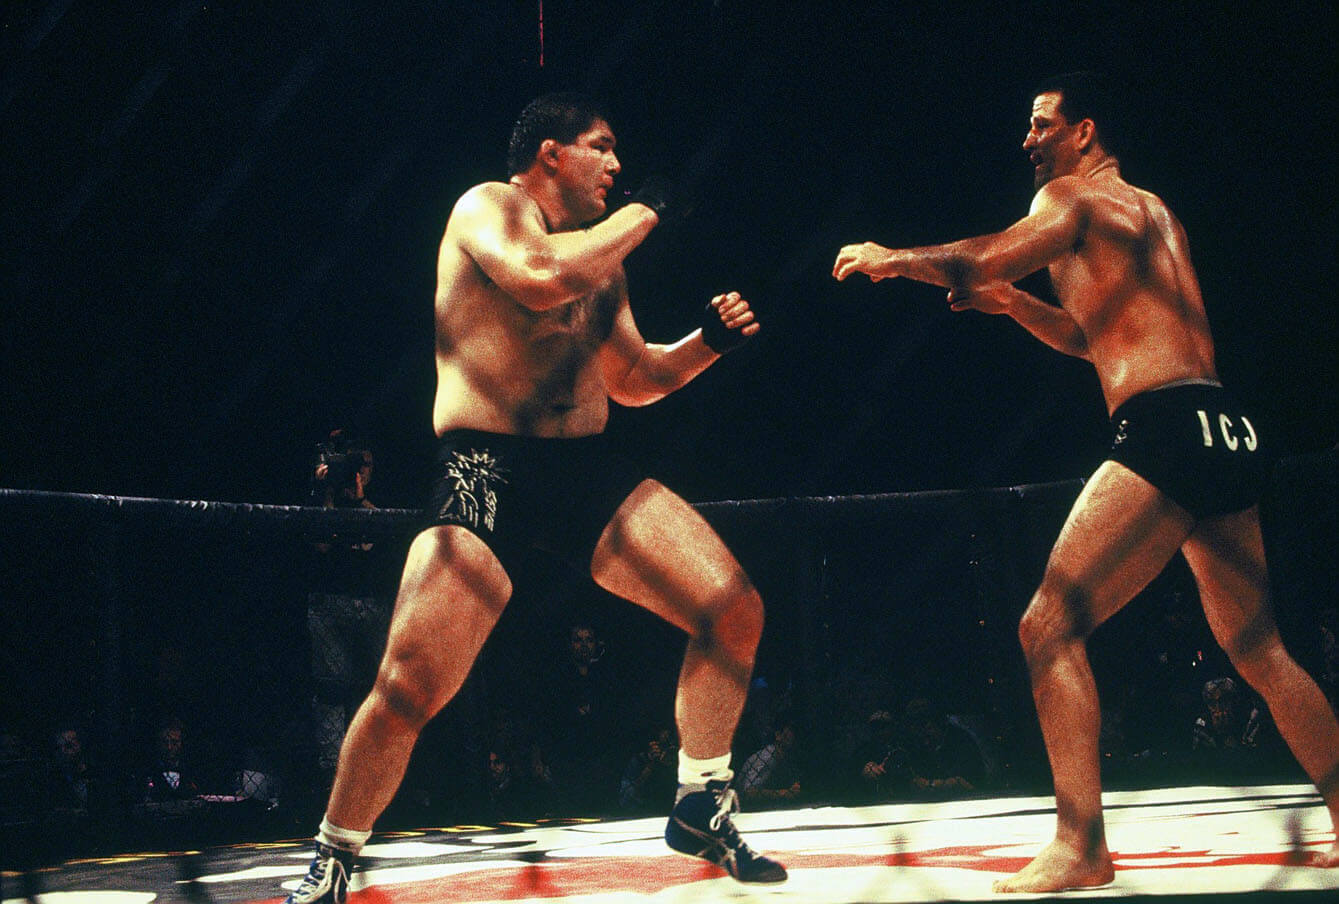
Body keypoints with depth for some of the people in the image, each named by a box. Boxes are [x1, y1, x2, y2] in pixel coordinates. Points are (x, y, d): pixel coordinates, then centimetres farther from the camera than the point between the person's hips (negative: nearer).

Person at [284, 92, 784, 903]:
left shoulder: (600, 254, 20)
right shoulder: (489, 208, -2)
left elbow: (632, 380, 28)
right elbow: (540, 276, -25)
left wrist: (706, 342, 10)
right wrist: (647, 212, -12)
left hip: (590, 469, 7)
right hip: (487, 473, -7)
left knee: (735, 609, -4)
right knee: (410, 687, -15)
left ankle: (702, 809, 14)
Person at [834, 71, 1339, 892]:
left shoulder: (1072, 196, 2)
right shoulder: (1156, 213, 28)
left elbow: (983, 258, -15)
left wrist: (894, 259, 0)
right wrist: (1013, 303, 25)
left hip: (1166, 430, -9)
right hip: (1228, 431, 9)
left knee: (1051, 626, -9)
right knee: (1259, 649, 19)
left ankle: (1082, 847, -14)